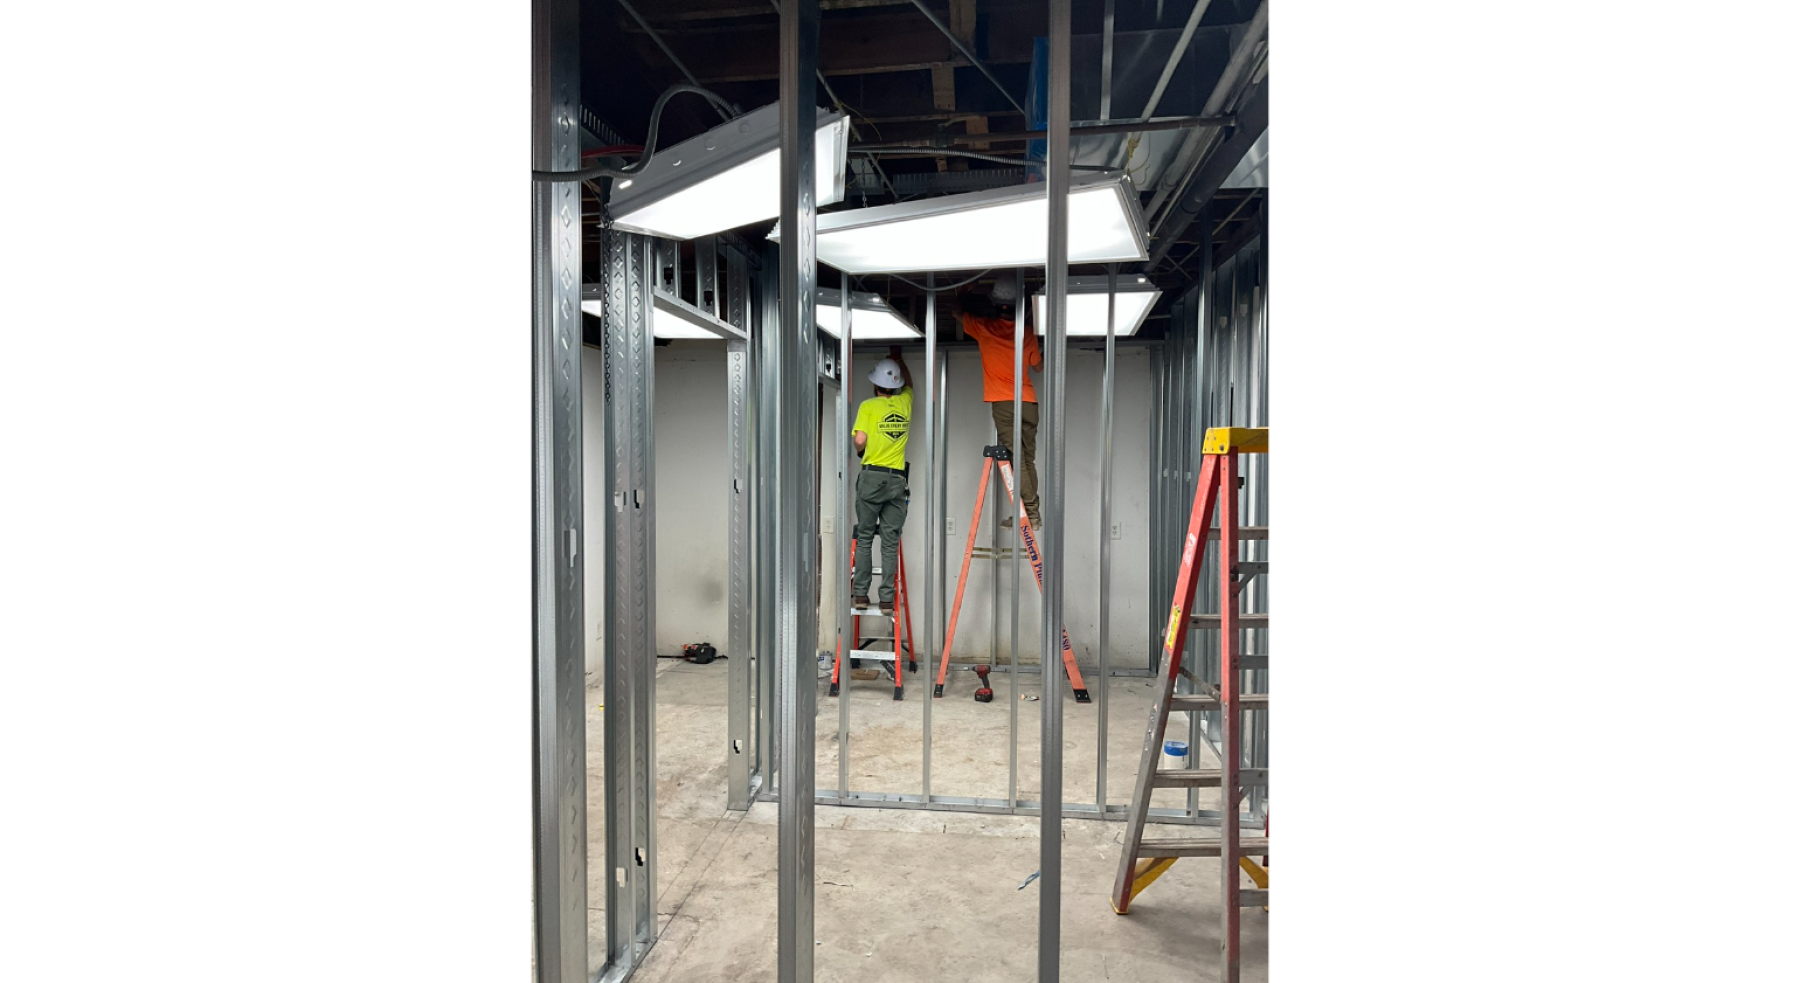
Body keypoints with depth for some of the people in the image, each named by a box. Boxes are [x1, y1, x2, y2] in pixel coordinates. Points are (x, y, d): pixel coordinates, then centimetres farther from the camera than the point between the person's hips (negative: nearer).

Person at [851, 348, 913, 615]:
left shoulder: (868, 406, -3)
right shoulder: (905, 402, 8)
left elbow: (859, 440, -14)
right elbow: (909, 383, 32)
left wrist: (861, 451, 8)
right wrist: (898, 358, 43)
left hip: (872, 476, -2)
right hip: (897, 479, 2)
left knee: (864, 537, 7)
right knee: (891, 541, 3)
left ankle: (860, 593, 8)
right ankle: (887, 599, 4)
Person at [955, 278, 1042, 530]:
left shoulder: (984, 327, -2)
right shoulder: (1027, 334, 6)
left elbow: (959, 311, 18)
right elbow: (1038, 365, 22)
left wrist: (963, 294, 37)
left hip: (1003, 403, -4)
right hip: (1028, 402, 4)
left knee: (1015, 458, -7)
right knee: (1028, 459, 10)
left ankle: (1030, 513, -11)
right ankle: (1032, 514, 12)